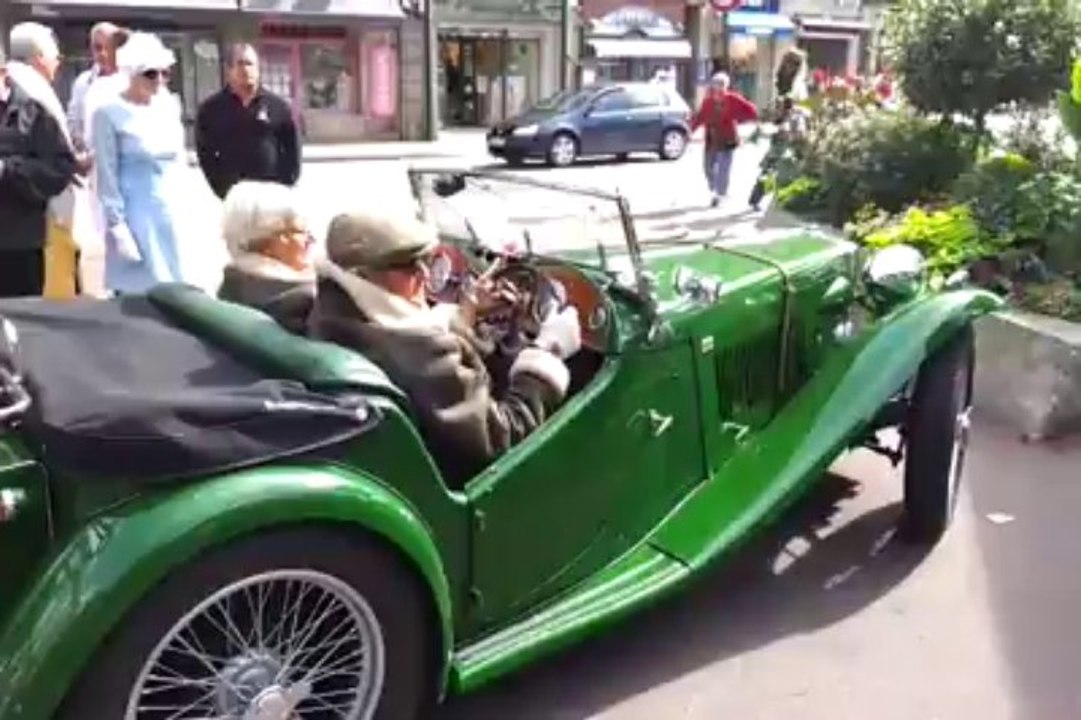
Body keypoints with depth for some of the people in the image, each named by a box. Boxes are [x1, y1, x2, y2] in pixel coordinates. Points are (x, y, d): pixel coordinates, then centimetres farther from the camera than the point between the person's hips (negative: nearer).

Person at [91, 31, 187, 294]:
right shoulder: (109, 113, -8)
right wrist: (117, 226, -11)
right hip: (135, 216, -5)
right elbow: (107, 176, -8)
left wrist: (185, 208, 12)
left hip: (173, 214, 5)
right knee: (140, 292, -4)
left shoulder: (170, 105, 7)